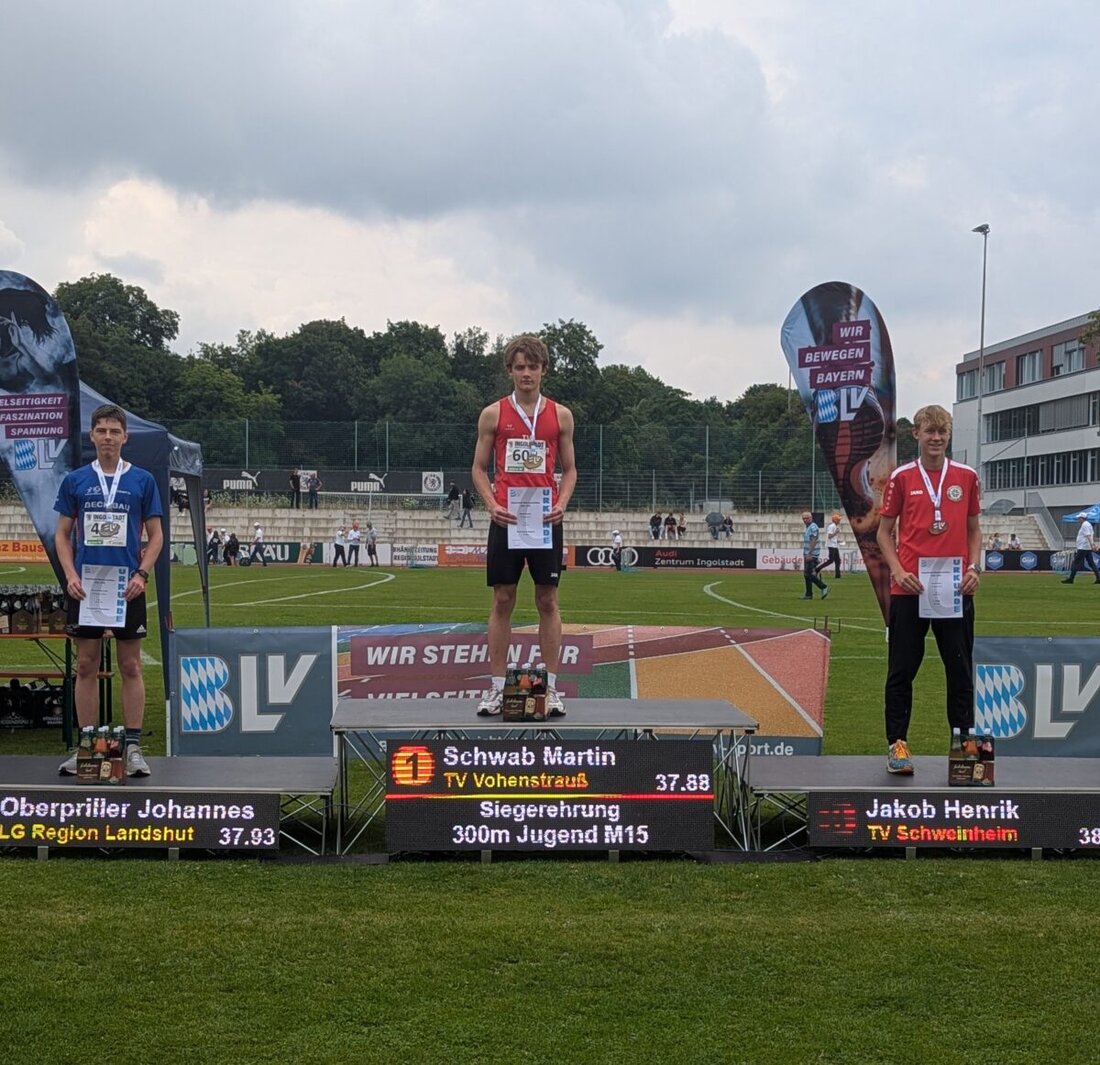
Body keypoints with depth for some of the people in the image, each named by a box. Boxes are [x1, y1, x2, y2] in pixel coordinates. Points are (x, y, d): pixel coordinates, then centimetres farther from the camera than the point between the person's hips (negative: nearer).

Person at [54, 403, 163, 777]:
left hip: (127, 587, -1)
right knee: (86, 666, 5)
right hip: (85, 587, 1)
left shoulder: (143, 480, 3)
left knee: (131, 666, 1)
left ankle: (133, 747, 6)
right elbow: (62, 534, 8)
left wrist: (141, 574, -10)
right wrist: (71, 575, -7)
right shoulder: (75, 480, 6)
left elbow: (156, 535, 4)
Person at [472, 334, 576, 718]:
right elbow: (479, 468, 7)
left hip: (546, 519, 1)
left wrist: (561, 503, -6)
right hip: (505, 518, 0)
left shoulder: (560, 415, 7)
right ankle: (497, 688, 7)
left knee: (548, 601, 3)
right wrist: (492, 505, -9)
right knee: (502, 601, 2)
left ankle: (551, 687, 8)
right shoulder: (493, 414, 5)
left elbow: (569, 469, 12)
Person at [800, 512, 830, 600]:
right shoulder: (806, 527, 17)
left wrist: (809, 554, -27)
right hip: (807, 555, 10)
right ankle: (809, 594, 13)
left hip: (812, 555, -10)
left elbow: (813, 541, -22)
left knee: (810, 574, -12)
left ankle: (824, 587, -4)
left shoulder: (813, 527, -13)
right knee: (806, 574, 9)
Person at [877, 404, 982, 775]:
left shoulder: (967, 477, 7)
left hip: (956, 589, 2)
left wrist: (974, 568, -2)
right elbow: (884, 530, 6)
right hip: (909, 589, -1)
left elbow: (973, 529, 13)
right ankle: (897, 743, 10)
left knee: (960, 670, 6)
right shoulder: (901, 477, 3)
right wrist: (898, 570, -8)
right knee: (902, 670, 2)